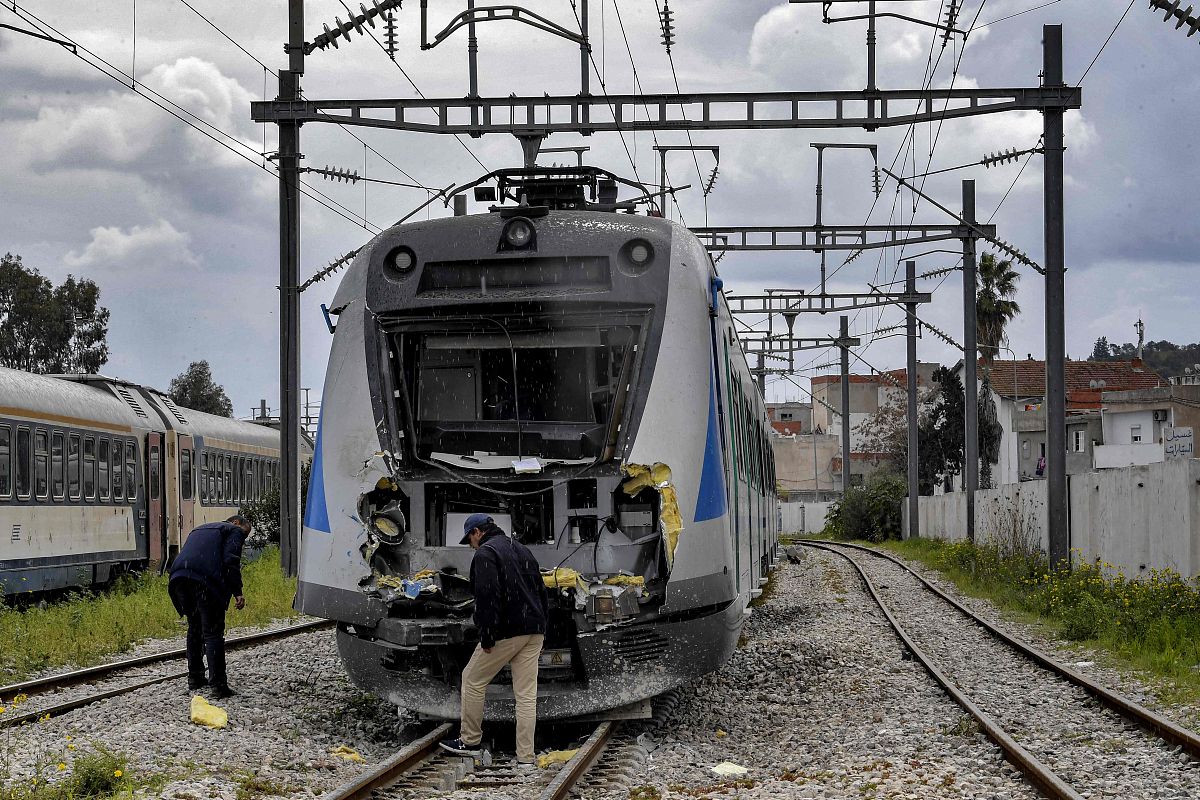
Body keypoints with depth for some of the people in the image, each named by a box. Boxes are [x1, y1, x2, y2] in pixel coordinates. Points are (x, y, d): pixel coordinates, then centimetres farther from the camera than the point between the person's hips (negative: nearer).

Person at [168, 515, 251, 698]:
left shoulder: (200, 530, 37)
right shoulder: (234, 531, 13)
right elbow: (231, 561, -4)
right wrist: (237, 593, -6)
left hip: (179, 577, 7)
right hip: (205, 580, -7)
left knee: (194, 628, 22)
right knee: (213, 633, -4)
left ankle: (194, 678, 27)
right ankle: (218, 685, -8)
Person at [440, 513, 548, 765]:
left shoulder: (485, 554, -7)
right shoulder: (522, 550, 19)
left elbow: (487, 596, -19)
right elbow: (540, 591, 21)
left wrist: (487, 638, -17)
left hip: (506, 632, -7)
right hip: (533, 632, 7)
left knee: (473, 680, 11)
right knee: (527, 694, 5)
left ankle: (470, 742, 18)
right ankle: (526, 758, 3)